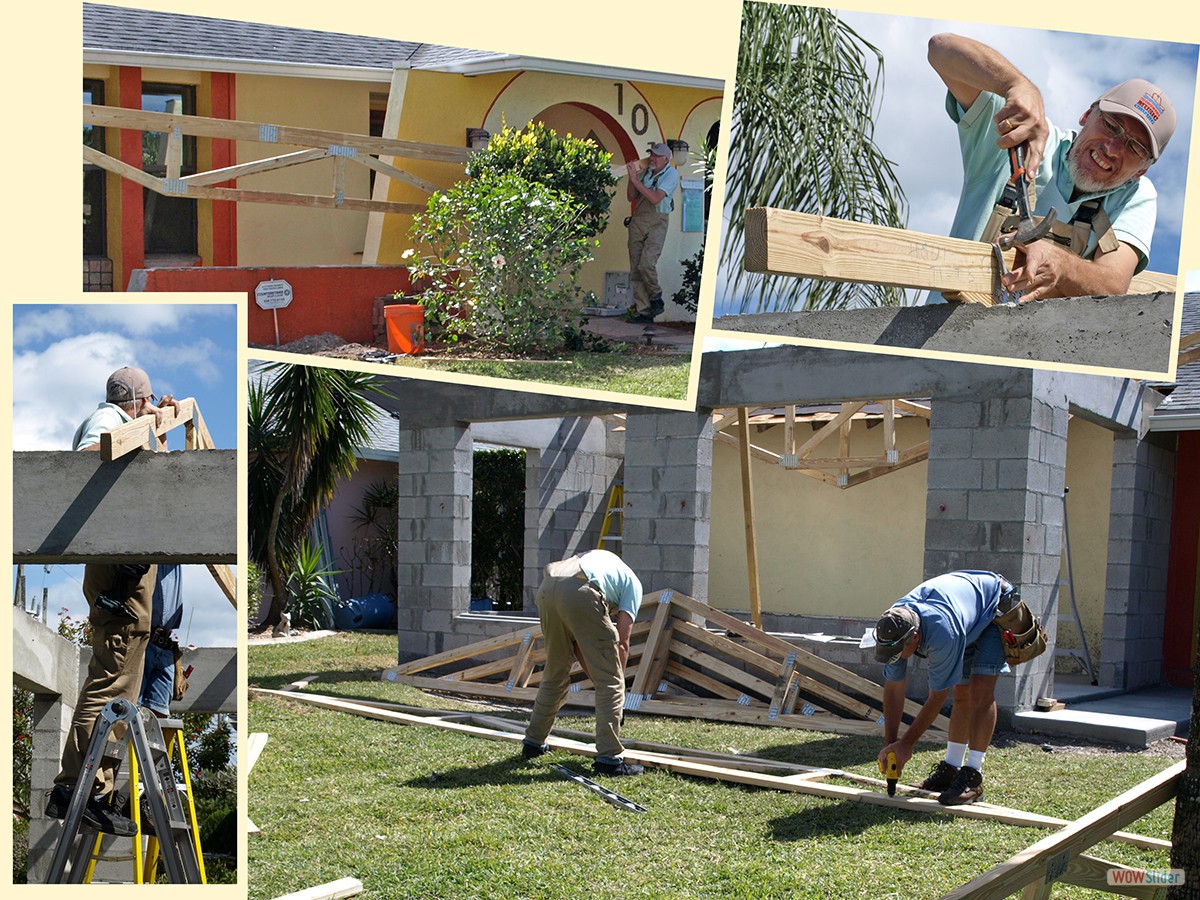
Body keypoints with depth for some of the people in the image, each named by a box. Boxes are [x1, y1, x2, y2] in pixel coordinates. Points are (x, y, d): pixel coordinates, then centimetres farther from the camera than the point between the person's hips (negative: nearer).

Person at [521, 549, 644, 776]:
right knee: (610, 683, 4)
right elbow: (622, 642, 14)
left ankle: (533, 743, 37)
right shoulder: (633, 583, 27)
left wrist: (594, 677, 36)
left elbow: (576, 642, 35)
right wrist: (617, 679, 22)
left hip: (546, 590, 7)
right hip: (579, 593, -6)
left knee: (555, 673, 26)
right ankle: (608, 758, 2)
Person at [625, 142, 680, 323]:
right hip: (637, 221, 6)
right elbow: (631, 197, 15)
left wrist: (635, 179, -15)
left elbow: (655, 198, -17)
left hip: (657, 222, -6)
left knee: (647, 263, -21)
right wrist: (632, 177, 0)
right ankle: (642, 310, 4)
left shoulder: (671, 174, -4)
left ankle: (656, 297, 4)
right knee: (635, 267, 0)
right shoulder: (645, 172, 14)